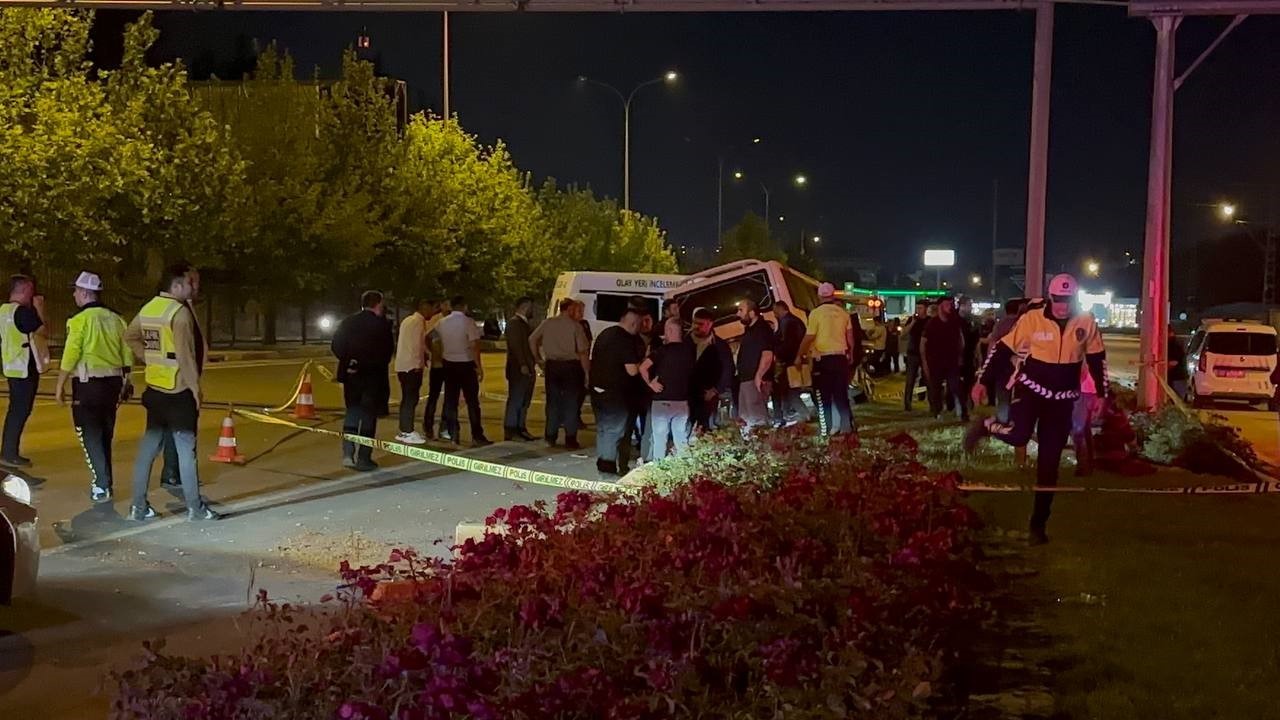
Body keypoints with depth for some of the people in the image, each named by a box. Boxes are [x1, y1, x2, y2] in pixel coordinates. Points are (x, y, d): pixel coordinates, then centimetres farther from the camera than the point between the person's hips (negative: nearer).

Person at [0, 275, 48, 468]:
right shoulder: (22, 311, -17)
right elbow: (42, 330, -16)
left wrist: (35, 309, 14)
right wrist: (39, 308, -6)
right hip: (25, 368, -10)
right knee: (21, 411, -6)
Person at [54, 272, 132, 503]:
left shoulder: (81, 320, -11)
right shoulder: (116, 319, 8)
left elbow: (70, 356, -14)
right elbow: (127, 355, 9)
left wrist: (60, 386, -6)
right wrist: (125, 383, 17)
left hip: (88, 384, -6)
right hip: (113, 382, 6)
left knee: (90, 436, -1)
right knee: (104, 435, 16)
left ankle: (101, 487, -5)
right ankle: (106, 482, 22)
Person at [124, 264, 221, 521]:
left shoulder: (148, 308, 9)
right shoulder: (180, 311, -16)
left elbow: (130, 336, 20)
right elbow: (185, 355, -19)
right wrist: (195, 387, -12)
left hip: (154, 389, 8)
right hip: (179, 391, -8)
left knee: (148, 446, 11)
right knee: (186, 448, -1)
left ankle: (138, 506, 15)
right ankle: (195, 507, 5)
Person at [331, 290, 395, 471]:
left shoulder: (348, 322, 3)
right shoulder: (382, 325, -11)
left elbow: (335, 346, 1)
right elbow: (387, 352, -12)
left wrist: (348, 361, 2)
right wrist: (378, 367, 3)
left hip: (351, 375, 4)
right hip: (373, 376, -4)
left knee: (352, 412, 15)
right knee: (368, 416, 4)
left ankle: (348, 453, 2)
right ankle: (363, 459, 5)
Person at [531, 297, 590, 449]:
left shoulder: (547, 323, 4)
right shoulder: (575, 326, -7)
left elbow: (532, 339, 4)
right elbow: (583, 352, -9)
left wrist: (537, 359, 13)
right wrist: (587, 372, -4)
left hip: (551, 366, 4)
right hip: (571, 366, -4)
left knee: (553, 401, 13)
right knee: (571, 403, 4)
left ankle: (551, 437, 18)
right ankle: (570, 439, 5)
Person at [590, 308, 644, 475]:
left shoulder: (605, 334, 9)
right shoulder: (626, 340, -18)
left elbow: (594, 359, 19)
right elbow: (632, 370, -20)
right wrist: (642, 362, -3)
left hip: (597, 390, 8)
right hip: (615, 392, -8)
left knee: (603, 427, 18)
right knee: (615, 429, 4)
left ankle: (602, 463, 24)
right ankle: (608, 465, 5)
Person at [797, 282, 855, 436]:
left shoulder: (816, 313, -8)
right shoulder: (843, 313, 6)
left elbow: (809, 337, -10)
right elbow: (850, 336, 9)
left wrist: (800, 355, 1)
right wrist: (851, 355, 22)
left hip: (823, 359, -4)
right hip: (841, 358, 4)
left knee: (823, 398, 1)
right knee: (841, 396, 13)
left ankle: (828, 430, -2)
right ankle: (847, 427, 12)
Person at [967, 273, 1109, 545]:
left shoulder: (1086, 322, -6)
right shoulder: (1032, 318, -14)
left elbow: (1097, 358, 8)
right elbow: (1004, 348, -8)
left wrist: (1101, 393, 9)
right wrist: (982, 381, -10)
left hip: (1062, 398, 2)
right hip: (1031, 387, -2)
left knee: (1049, 464, 4)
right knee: (1018, 436, -30)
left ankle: (1038, 524, 15)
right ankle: (986, 426, 5)